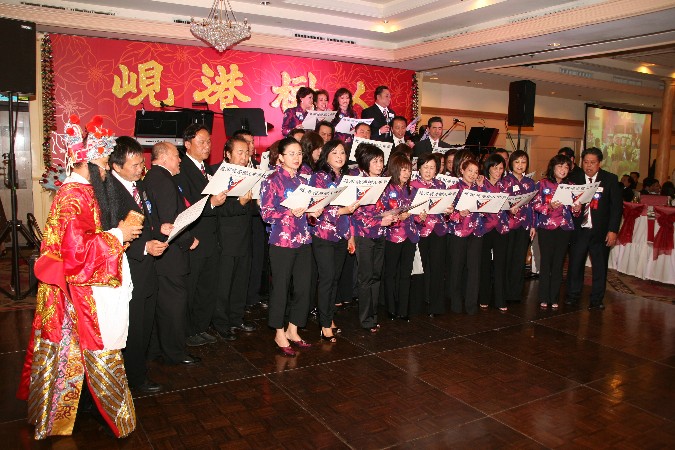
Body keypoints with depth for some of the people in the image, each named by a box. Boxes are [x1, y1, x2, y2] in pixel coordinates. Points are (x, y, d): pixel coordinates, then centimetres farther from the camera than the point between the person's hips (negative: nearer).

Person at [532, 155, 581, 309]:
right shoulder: (543, 184, 1)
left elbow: (574, 210, 16)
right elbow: (535, 204, -5)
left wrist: (576, 208, -6)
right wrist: (549, 206, -20)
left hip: (564, 228, 3)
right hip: (546, 227, -3)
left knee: (559, 263, 5)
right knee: (546, 262, -1)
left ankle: (554, 298, 14)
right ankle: (544, 298, 7)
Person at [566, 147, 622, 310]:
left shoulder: (610, 179, 0)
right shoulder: (574, 178, 3)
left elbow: (616, 206, -1)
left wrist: (613, 230, -6)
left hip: (601, 231, -1)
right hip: (579, 229, 1)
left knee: (600, 266, 7)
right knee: (575, 264, 5)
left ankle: (597, 299, 20)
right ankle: (573, 296, 20)